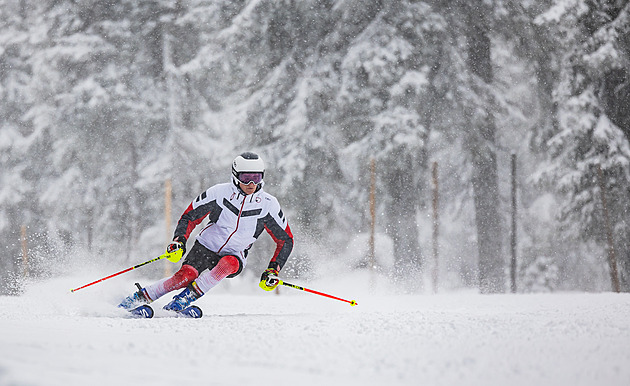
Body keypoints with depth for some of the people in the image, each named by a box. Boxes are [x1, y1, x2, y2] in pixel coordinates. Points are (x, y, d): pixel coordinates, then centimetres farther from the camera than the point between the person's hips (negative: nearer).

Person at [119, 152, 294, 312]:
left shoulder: (268, 204, -10)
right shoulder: (219, 192, -12)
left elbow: (286, 240, -1)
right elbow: (190, 216, -2)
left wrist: (273, 270, -11)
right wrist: (179, 240, -19)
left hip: (234, 256, 1)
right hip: (206, 247, -1)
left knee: (229, 263, -36)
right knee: (186, 275, -29)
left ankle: (188, 297, -27)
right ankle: (140, 297, -13)